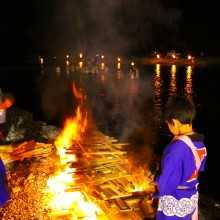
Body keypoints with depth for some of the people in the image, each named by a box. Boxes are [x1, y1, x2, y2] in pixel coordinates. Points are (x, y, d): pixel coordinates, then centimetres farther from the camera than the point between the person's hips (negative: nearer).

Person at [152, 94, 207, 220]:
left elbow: (167, 179, -25)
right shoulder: (200, 143, -4)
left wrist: (158, 191, -4)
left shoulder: (178, 147, -29)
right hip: (192, 198, 7)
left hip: (174, 202, -7)